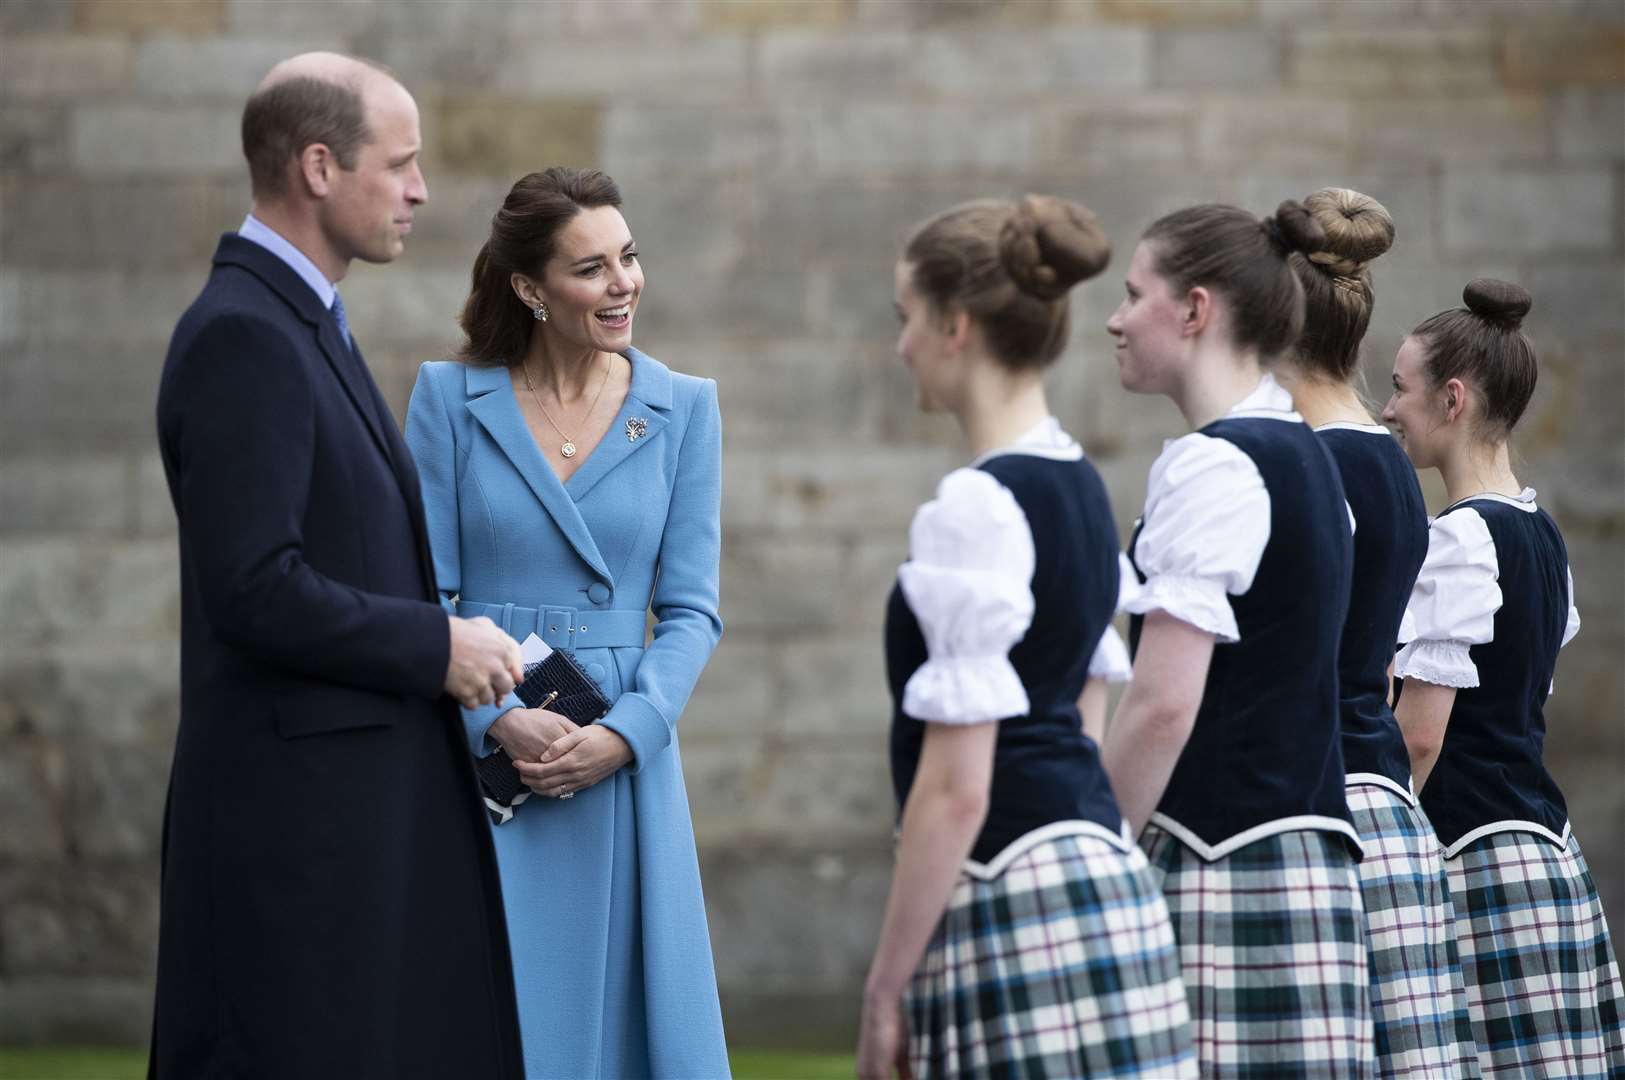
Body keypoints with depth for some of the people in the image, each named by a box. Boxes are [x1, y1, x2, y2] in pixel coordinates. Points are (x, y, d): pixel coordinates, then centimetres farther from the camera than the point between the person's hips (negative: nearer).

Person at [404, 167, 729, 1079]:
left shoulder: (683, 409, 6)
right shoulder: (451, 399, 2)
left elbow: (691, 609, 3)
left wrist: (624, 734, -13)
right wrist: (501, 721, -15)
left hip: (623, 761, 1)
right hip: (478, 756, -1)